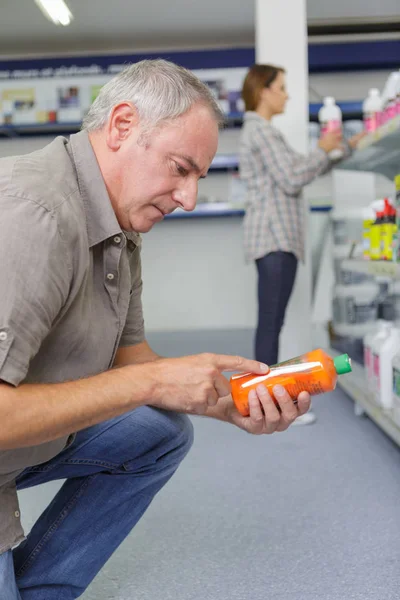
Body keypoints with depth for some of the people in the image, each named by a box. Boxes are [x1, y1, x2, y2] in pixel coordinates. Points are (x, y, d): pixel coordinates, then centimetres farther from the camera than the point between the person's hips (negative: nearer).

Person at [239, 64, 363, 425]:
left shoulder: (259, 130, 25)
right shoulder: (261, 129, -8)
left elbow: (301, 171, 25)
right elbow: (292, 180, -14)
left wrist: (348, 147, 23)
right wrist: (323, 149, 0)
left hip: (276, 236, 10)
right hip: (274, 236, -10)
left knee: (271, 321, 8)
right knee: (272, 321, -10)